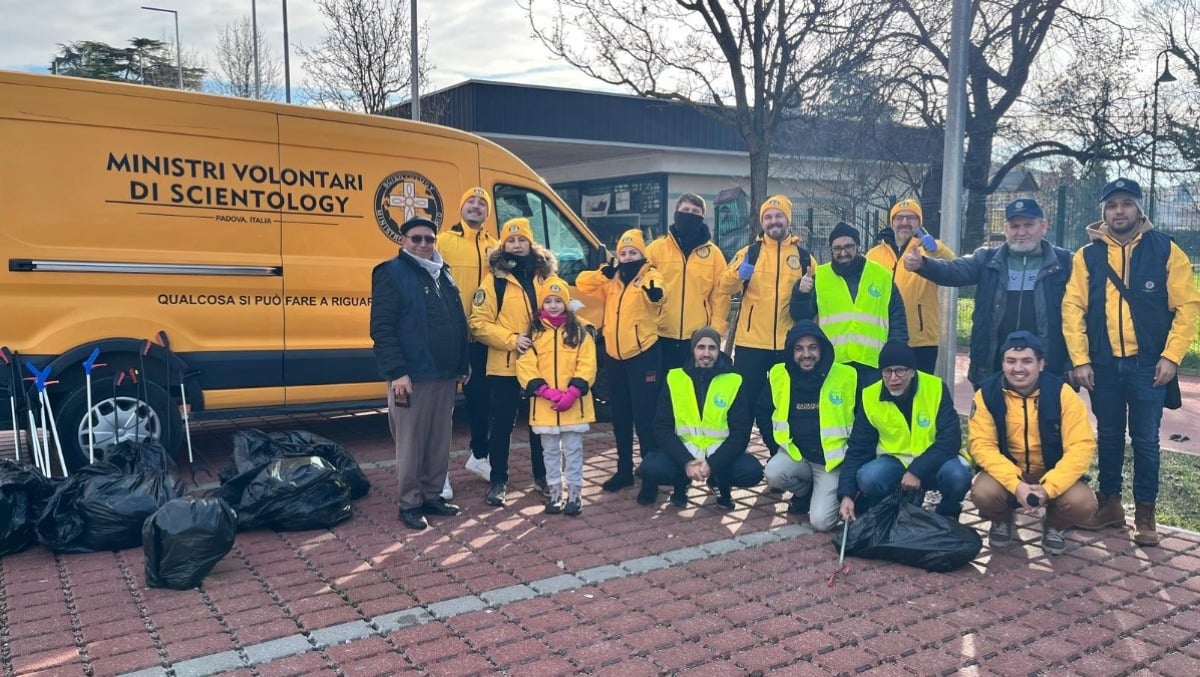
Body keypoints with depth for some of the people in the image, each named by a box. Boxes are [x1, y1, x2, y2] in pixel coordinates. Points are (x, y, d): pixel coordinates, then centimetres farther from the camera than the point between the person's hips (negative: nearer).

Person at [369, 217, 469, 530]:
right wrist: (397, 372, -21)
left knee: (439, 441, 13)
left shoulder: (443, 275, 15)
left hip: (445, 375, 7)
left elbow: (459, 324, 19)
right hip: (412, 376, -7)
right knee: (411, 443, 1)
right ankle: (410, 504, 12)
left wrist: (462, 365, 16)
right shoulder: (391, 274, -7)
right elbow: (382, 328, -14)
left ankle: (432, 495, 25)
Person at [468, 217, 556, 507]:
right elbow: (479, 322, -8)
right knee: (502, 424, 5)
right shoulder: (494, 278, -4)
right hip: (504, 366, -3)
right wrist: (511, 339, -18)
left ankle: (542, 474, 28)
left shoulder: (545, 274, 7)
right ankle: (498, 480, 18)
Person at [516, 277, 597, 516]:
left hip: (574, 404, -1)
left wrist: (572, 393, -17)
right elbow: (525, 366, -5)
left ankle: (575, 493, 18)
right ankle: (554, 493, 24)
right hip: (544, 404, 1)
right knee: (550, 451, 12)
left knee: (573, 450, 7)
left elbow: (587, 365, -5)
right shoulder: (534, 332, 1)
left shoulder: (579, 331, 1)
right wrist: (547, 391, -17)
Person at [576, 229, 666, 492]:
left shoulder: (650, 276, -5)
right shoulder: (612, 280, 12)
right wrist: (605, 272, -12)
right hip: (615, 356, 6)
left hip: (643, 354, -6)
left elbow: (656, 297, -26)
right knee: (620, 417, 14)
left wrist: (655, 293, -51)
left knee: (644, 416, -7)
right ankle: (624, 470, 27)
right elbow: (582, 282, 6)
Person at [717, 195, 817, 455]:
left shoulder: (804, 256, 8)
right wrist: (737, 274, -24)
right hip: (751, 342, -1)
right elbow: (725, 286, -4)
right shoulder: (749, 252, 5)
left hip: (789, 344, 1)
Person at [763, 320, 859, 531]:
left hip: (832, 460, -3)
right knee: (773, 474, -30)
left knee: (821, 521, -20)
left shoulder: (846, 376, -9)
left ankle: (824, 491, 15)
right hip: (795, 454, 3)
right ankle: (804, 492, 5)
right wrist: (777, 450, 7)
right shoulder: (778, 374, -3)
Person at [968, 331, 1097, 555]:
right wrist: (1016, 485, -31)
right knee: (983, 492, -31)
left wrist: (1048, 488, -30)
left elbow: (1082, 445, -18)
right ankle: (1002, 521, 7)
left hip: (1052, 473, 0)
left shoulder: (1061, 392, -15)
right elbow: (981, 444, -17)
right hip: (1005, 472, 0)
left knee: (1083, 502, -28)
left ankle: (1054, 526, 9)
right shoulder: (987, 393, -13)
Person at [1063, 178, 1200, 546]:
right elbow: (1072, 308, -1)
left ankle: (1145, 513, 16)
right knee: (1108, 436, 12)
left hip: (1148, 364, -2)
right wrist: (1080, 359, -7)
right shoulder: (1088, 255, 3)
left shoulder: (1166, 250, -1)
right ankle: (1109, 503, 25)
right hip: (1103, 364, 2)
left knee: (1145, 440, 5)